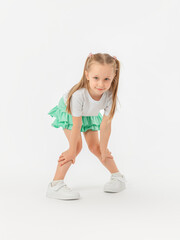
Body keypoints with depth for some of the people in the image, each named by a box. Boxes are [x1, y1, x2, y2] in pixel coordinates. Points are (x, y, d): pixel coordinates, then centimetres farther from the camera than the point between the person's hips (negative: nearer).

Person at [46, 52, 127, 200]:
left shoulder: (110, 95, -34)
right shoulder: (79, 95, -44)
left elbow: (106, 124, -24)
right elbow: (77, 125, -35)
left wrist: (103, 148, -14)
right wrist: (72, 150, -24)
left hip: (90, 114, 3)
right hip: (68, 111, -3)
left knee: (95, 146, 3)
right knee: (77, 145, -19)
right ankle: (56, 185, -17)